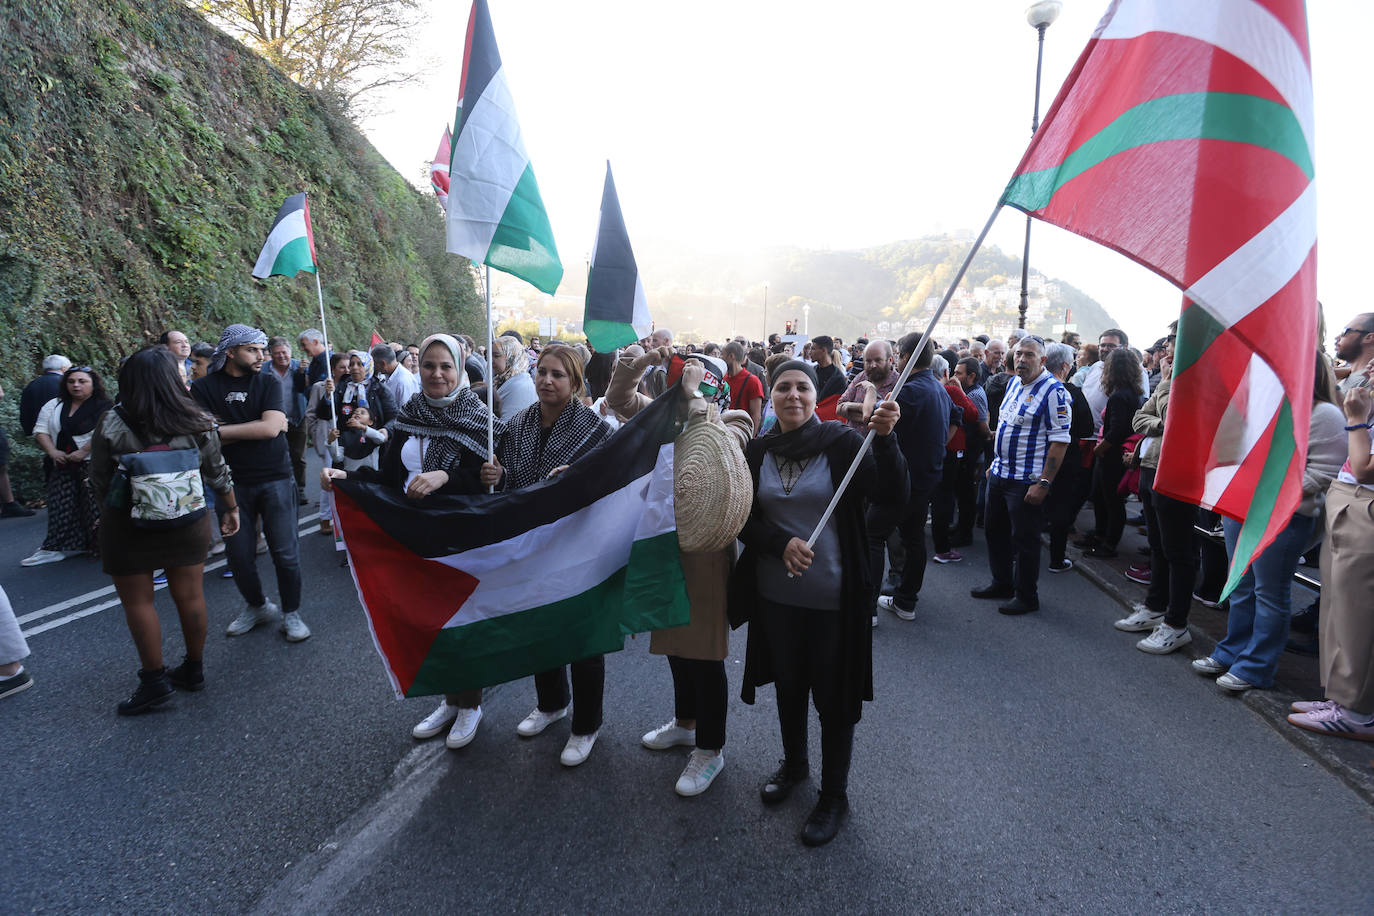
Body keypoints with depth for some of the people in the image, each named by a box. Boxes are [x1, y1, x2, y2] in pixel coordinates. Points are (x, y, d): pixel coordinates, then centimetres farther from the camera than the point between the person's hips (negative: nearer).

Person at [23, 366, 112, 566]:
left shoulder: (102, 407, -6)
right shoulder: (54, 406, 14)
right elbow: (41, 430, 11)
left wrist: (83, 452, -19)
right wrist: (53, 452, -3)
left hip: (92, 466, -6)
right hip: (64, 466, 6)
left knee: (95, 504, -9)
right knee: (62, 505, 8)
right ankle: (57, 547, 13)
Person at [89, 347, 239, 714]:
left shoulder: (111, 426, -11)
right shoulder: (199, 422, -7)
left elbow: (99, 483, -3)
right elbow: (218, 473, 1)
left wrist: (108, 516, 15)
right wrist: (231, 508, 15)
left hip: (128, 528, -2)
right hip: (188, 522, 3)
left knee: (138, 602, 9)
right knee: (190, 596, 10)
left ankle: (154, 681, 16)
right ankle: (194, 670, 25)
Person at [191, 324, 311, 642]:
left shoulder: (268, 384, 1)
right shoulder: (203, 388, 2)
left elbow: (270, 428, -14)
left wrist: (221, 429, -12)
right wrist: (258, 427, -14)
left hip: (275, 478, -1)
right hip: (233, 482, 1)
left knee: (285, 552, 0)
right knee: (238, 554, 7)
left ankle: (291, 614, 16)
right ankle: (257, 606, 31)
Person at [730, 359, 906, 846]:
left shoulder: (843, 442, -10)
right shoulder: (757, 450, 0)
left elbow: (893, 496, -20)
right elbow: (744, 519, 0)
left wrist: (884, 439, -34)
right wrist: (782, 544, -18)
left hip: (834, 597, -3)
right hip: (776, 594, 4)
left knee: (834, 695, 9)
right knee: (788, 684, 22)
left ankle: (834, 795, 30)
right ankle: (793, 763, 47)